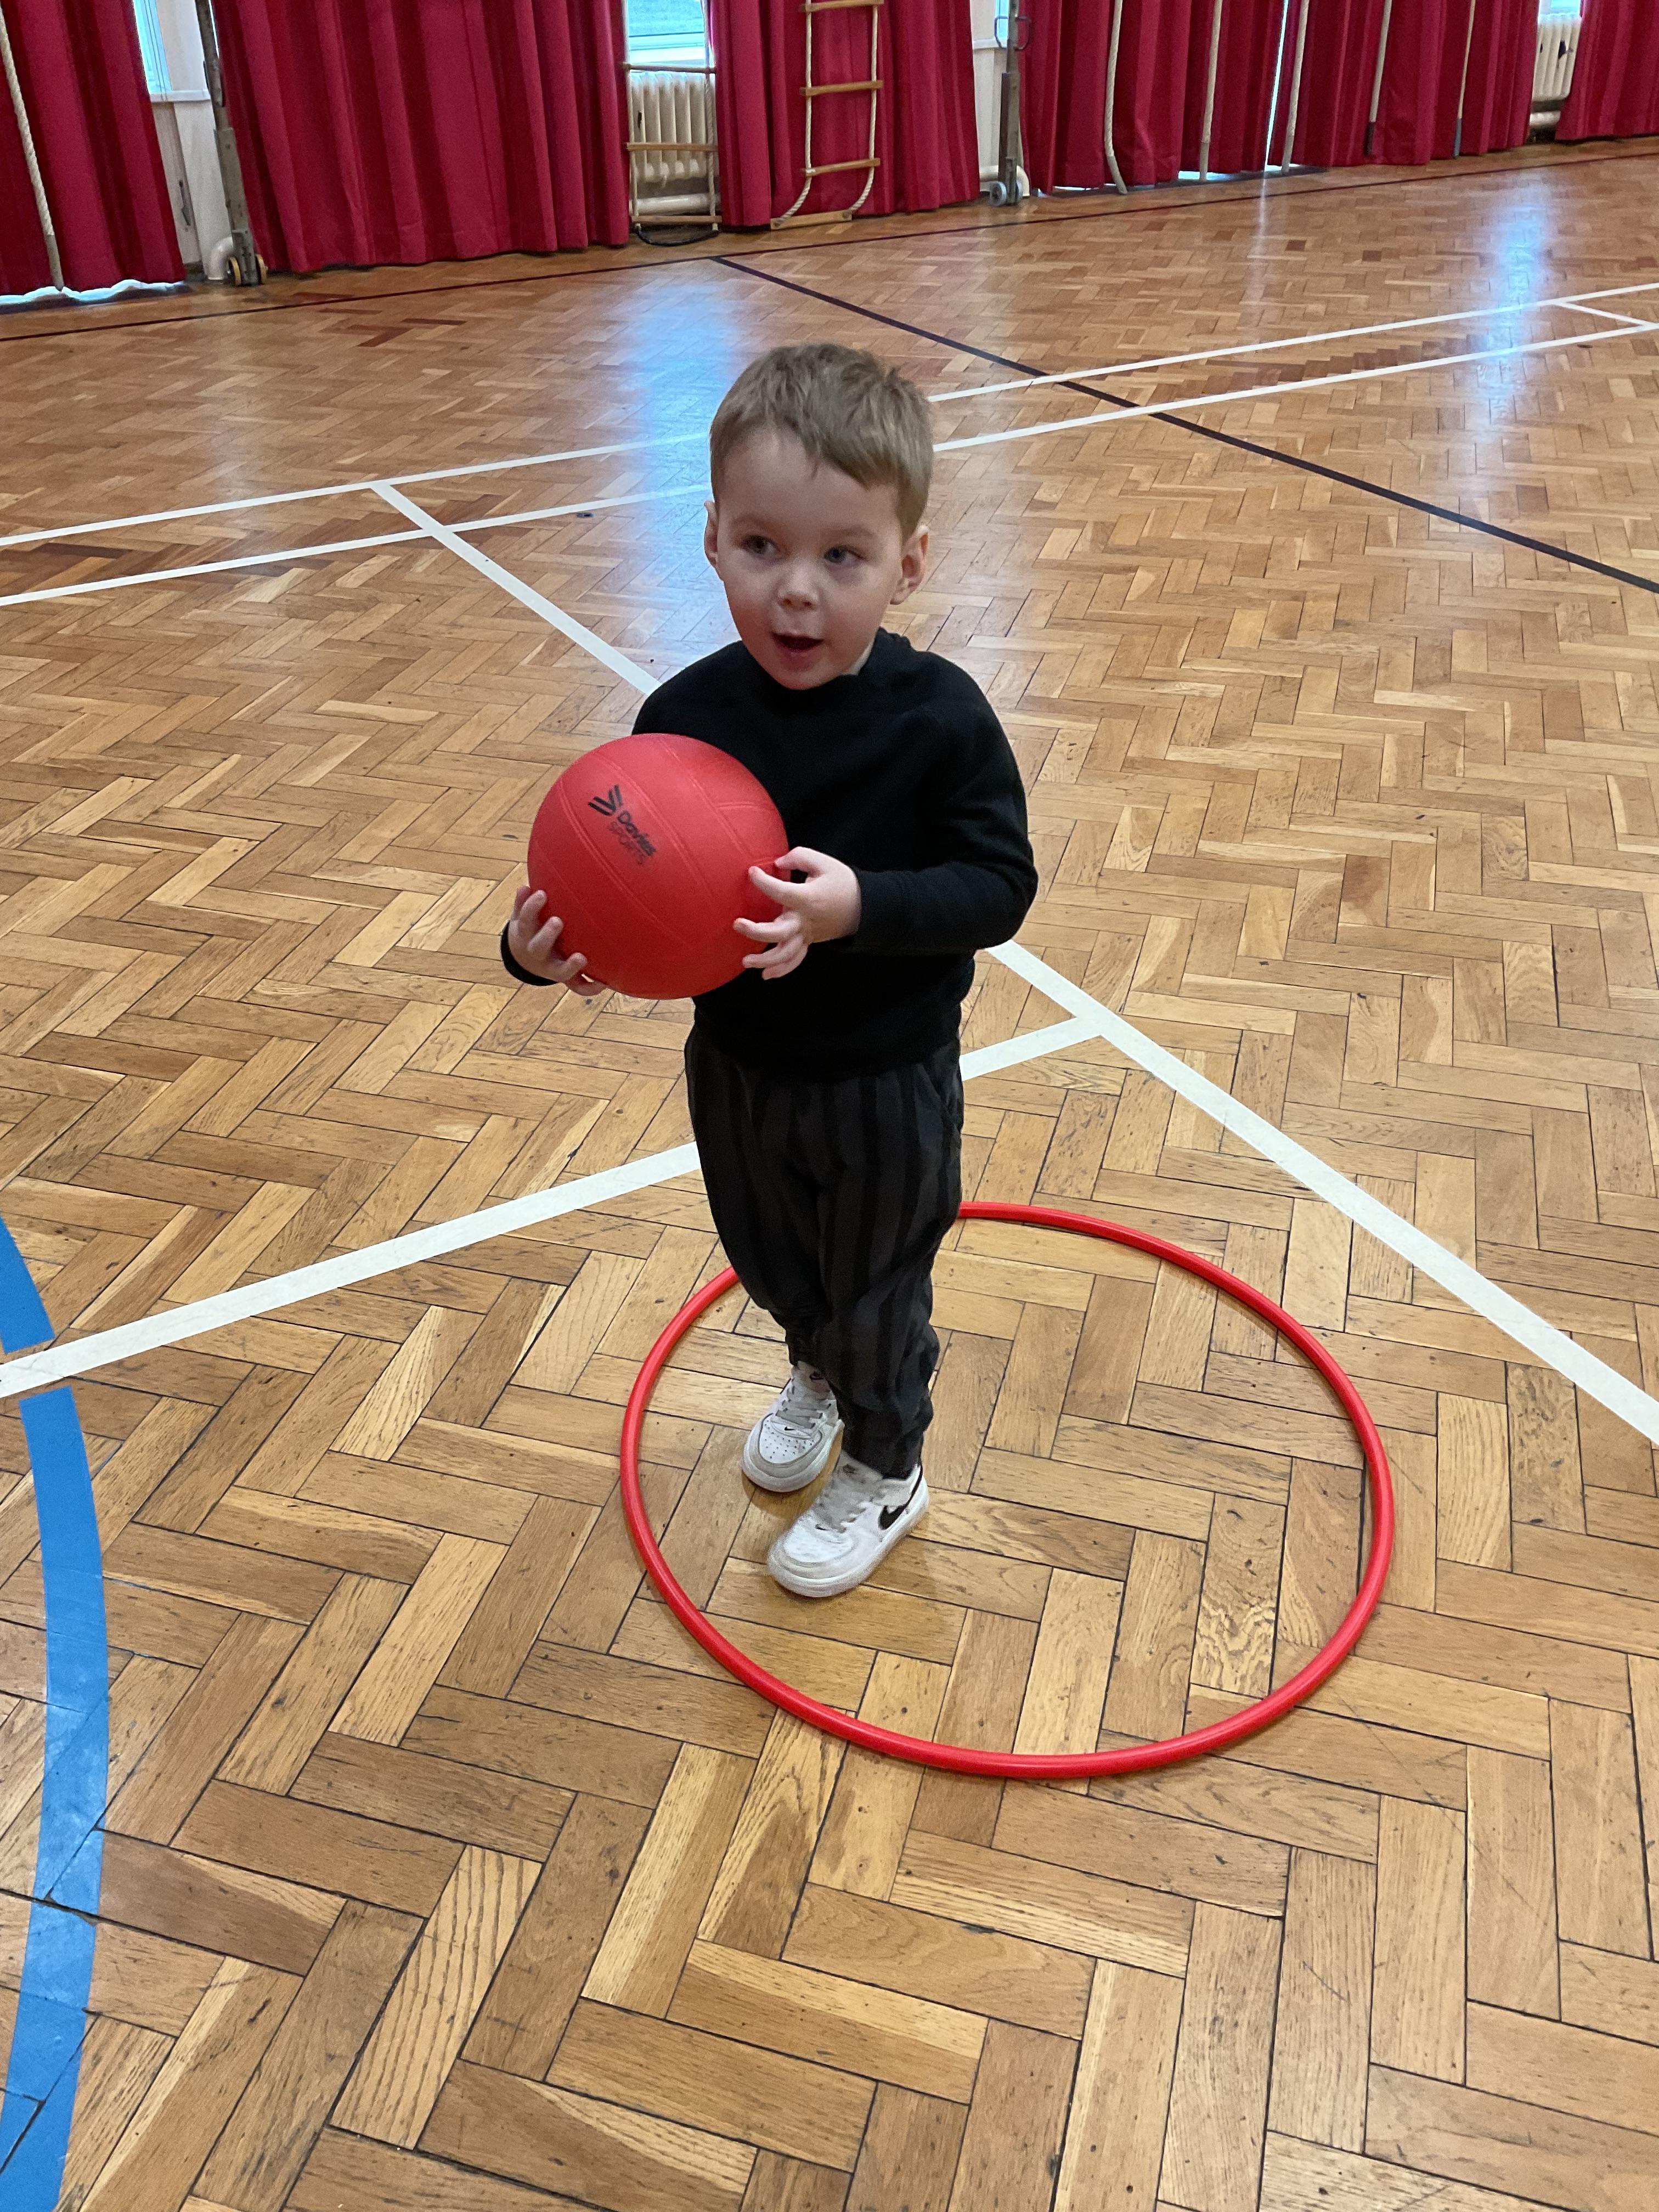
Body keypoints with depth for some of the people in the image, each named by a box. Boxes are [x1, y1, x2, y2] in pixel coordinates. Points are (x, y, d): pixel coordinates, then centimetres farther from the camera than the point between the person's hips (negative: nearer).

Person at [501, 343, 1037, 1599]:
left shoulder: (939, 719, -22)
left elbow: (1000, 884, -22)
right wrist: (545, 946, -30)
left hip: (887, 1085, -4)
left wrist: (859, 906, -38)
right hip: (736, 1068, 4)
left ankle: (883, 1472, 45)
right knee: (771, 1265, 28)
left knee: (876, 1294, 17)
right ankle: (819, 1376, 61)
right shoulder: (686, 719, -15)